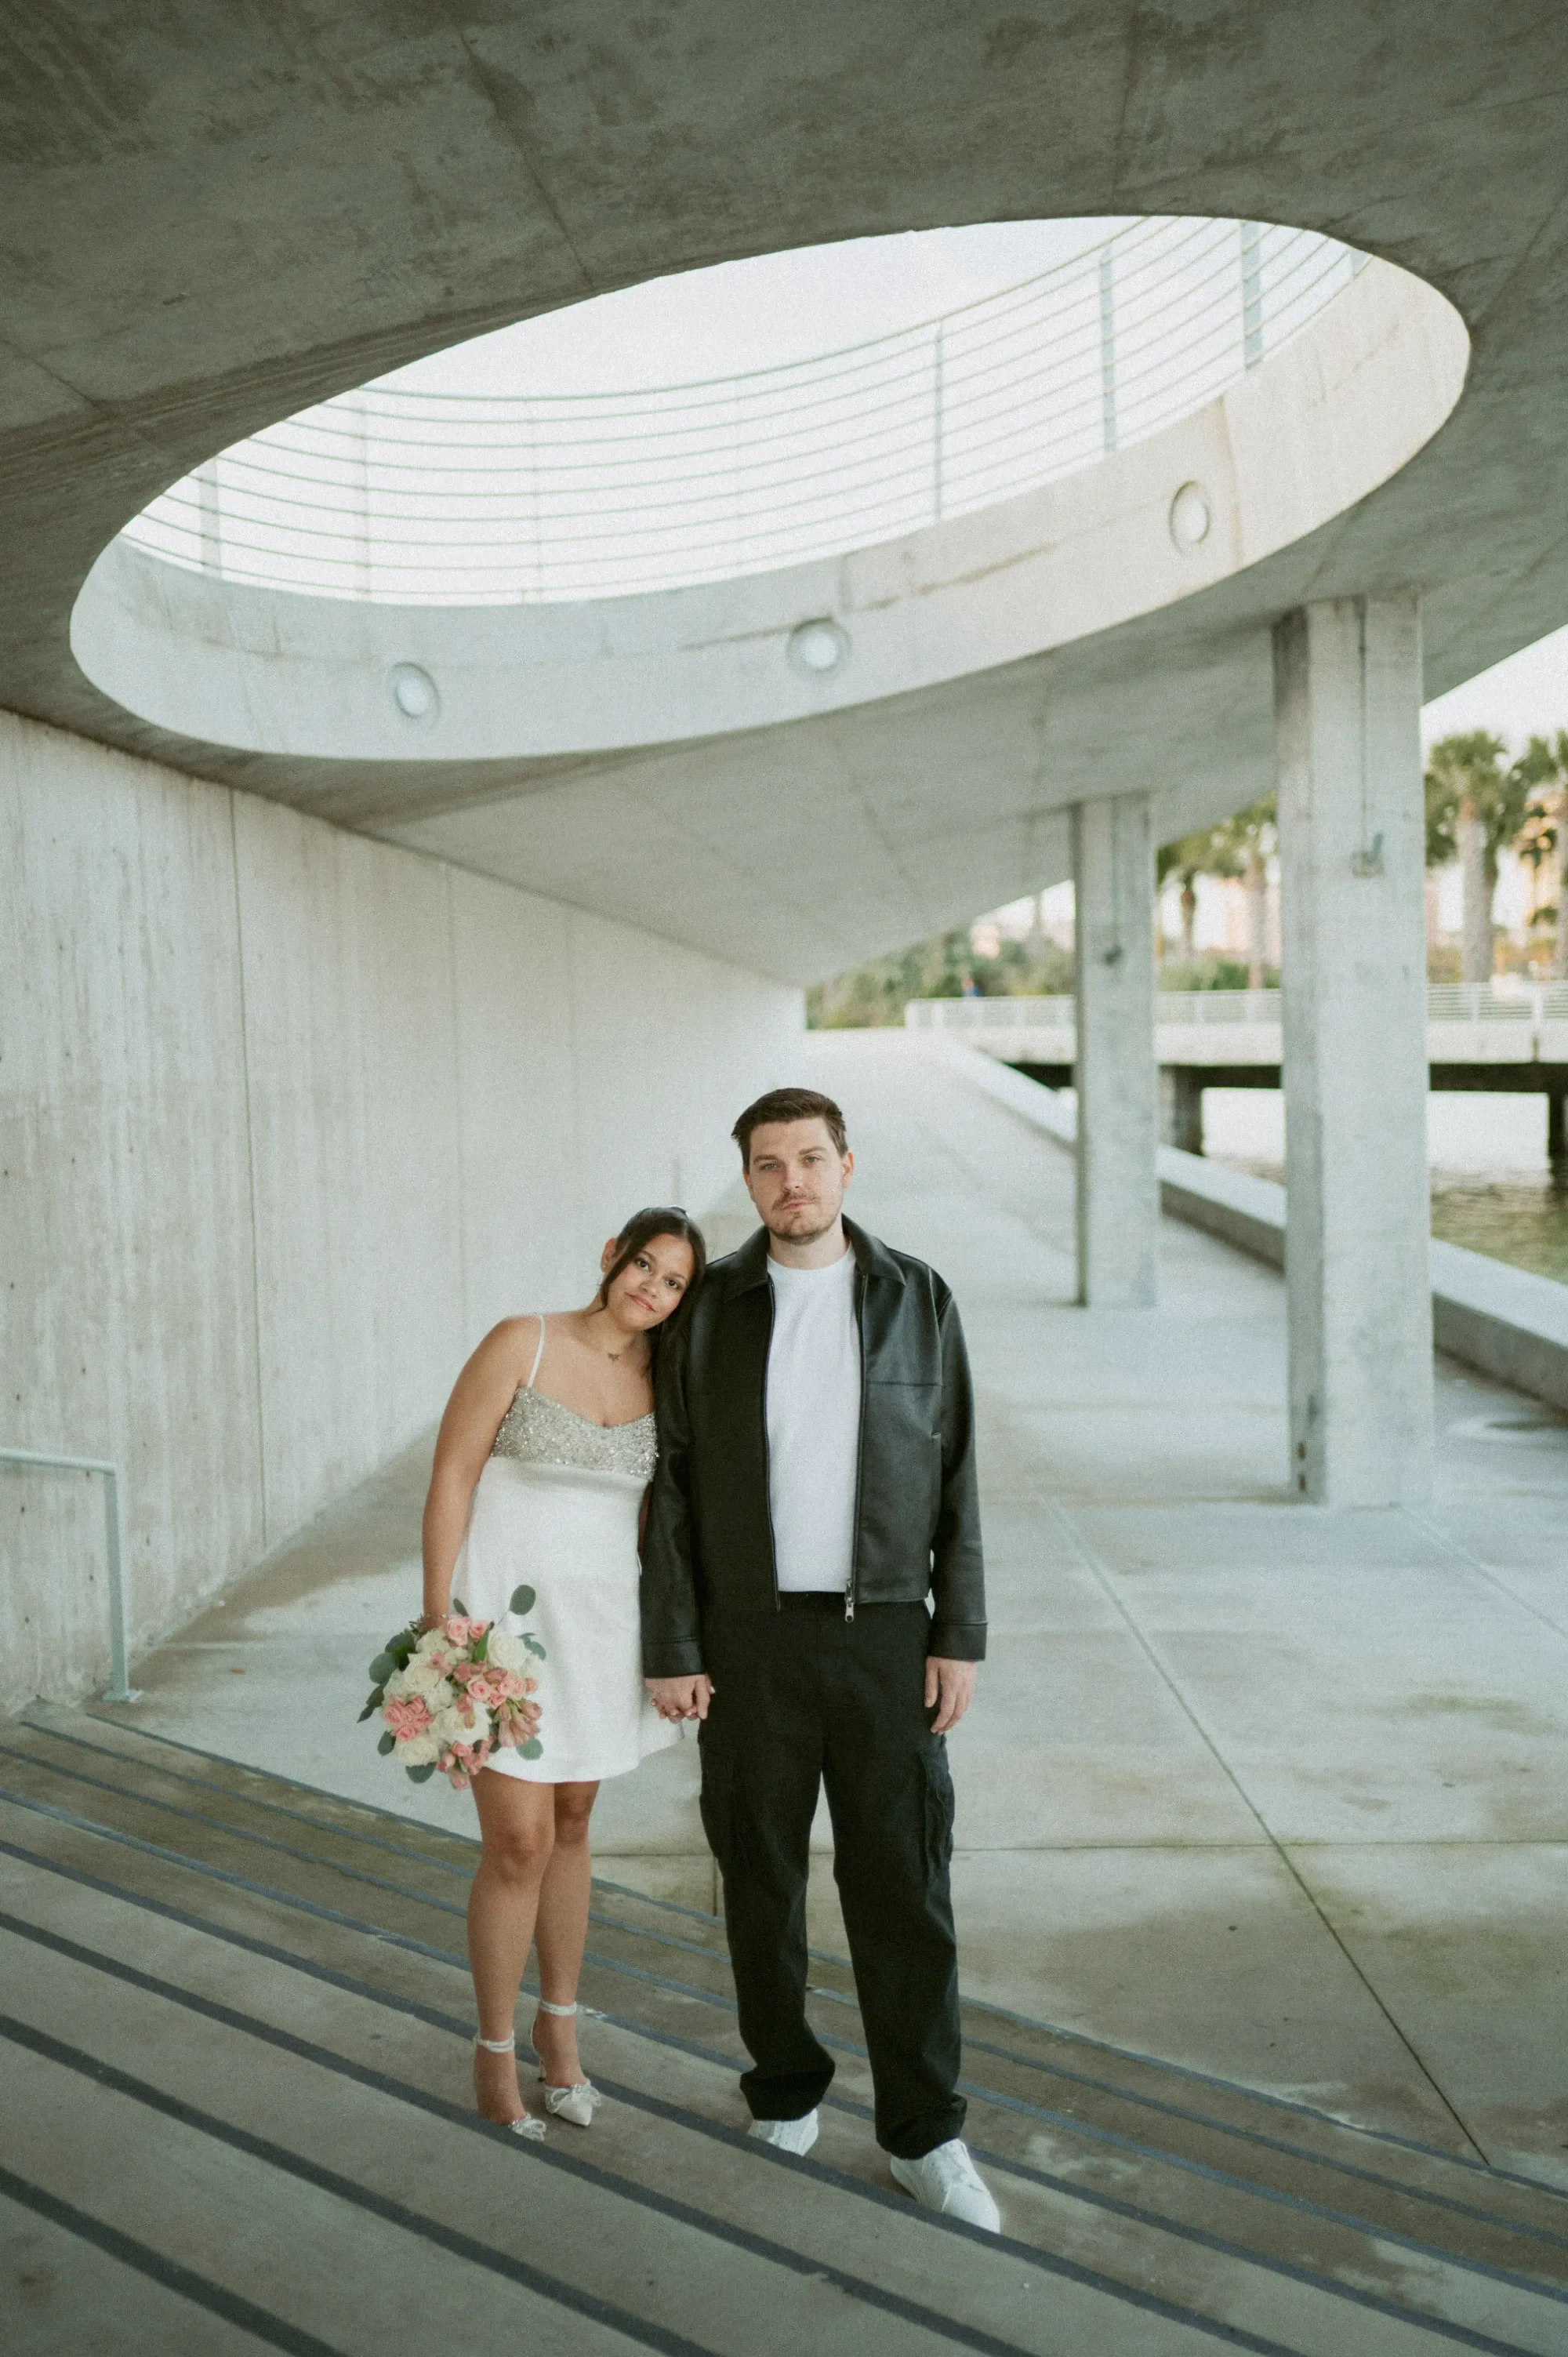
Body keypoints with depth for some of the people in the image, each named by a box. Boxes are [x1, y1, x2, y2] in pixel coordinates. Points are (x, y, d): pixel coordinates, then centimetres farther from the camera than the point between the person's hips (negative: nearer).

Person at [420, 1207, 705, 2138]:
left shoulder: (662, 1381, 2)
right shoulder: (522, 1344, -10)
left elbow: (655, 1512, 10)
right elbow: (452, 1475, -10)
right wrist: (438, 1623, -13)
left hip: (602, 1621, 4)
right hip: (504, 1610, -4)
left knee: (572, 1825, 16)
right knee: (520, 1842, -3)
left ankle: (560, 2026, 34)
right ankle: (496, 2051, 18)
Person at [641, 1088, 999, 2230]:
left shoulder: (918, 1299, -2)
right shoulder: (712, 1311, -2)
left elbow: (954, 1479, 0)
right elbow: (674, 1486, 0)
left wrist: (960, 1637, -5)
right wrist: (669, 1650, -4)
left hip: (883, 1633, 0)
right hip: (750, 1635, 0)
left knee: (903, 1887, 2)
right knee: (762, 1876, 11)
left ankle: (924, 2134, 17)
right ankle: (786, 2089, 33)